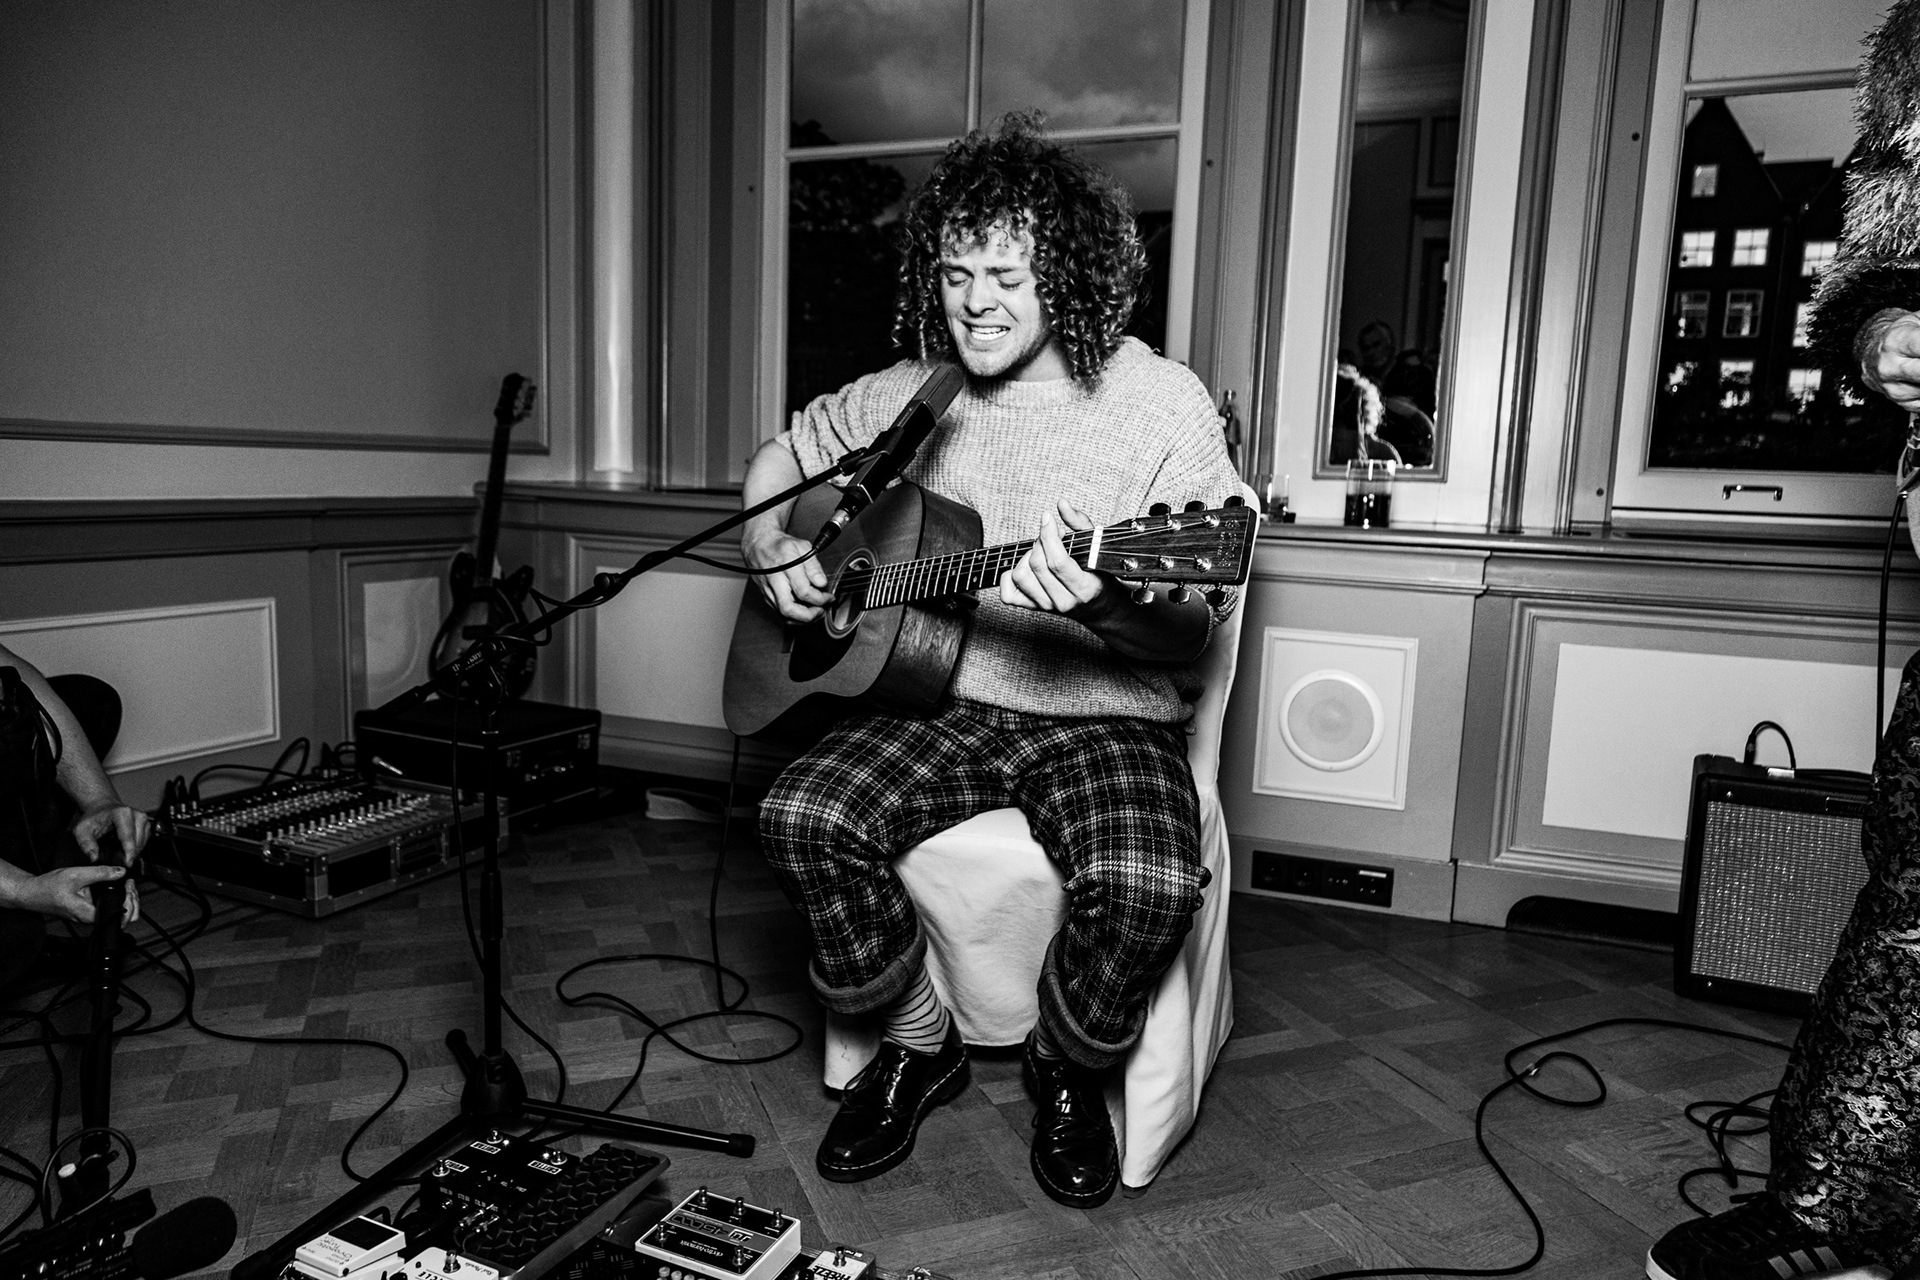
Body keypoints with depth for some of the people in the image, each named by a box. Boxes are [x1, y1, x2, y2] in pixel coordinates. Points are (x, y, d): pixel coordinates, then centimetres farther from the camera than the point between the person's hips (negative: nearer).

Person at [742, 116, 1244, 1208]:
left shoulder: (1163, 405, -6)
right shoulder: (912, 393, 8)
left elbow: (1192, 626, -11)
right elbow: (785, 452, 25)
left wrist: (1098, 602, -33)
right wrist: (777, 553, 5)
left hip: (1106, 717, -3)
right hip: (941, 701, 4)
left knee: (1150, 885, -31)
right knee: (805, 815, -23)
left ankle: (1067, 1073, 6)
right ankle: (922, 1046, 5)